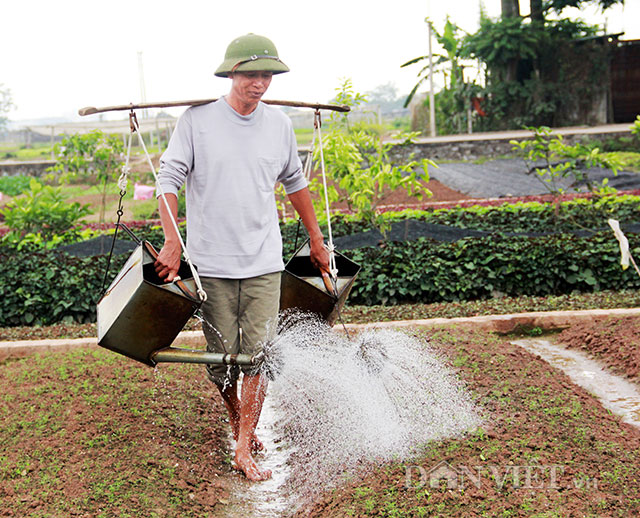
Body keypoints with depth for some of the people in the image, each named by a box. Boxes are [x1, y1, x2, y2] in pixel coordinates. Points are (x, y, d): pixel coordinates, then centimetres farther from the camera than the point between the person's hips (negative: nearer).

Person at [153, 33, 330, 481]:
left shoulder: (280, 124, 7)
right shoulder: (198, 120, -3)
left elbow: (295, 182, 20)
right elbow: (169, 178, -3)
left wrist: (316, 239, 24)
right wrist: (172, 243, -12)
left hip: (264, 262, 2)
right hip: (211, 263, -2)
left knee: (257, 354, -5)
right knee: (221, 356, 6)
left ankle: (244, 448, 4)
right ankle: (237, 420, 32)